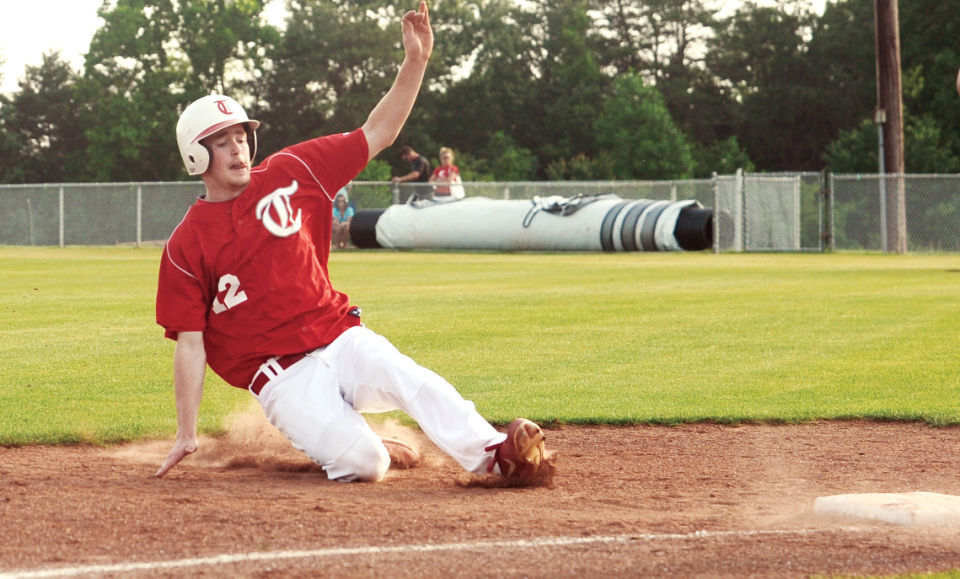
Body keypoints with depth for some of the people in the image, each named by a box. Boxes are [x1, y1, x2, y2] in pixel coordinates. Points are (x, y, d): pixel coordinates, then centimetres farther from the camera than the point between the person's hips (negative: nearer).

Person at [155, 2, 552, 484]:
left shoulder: (289, 173, 8)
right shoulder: (186, 247, -1)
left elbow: (377, 134, 10)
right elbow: (190, 344, -2)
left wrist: (415, 62, -1)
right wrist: (187, 435, -7)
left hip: (342, 340, 3)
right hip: (283, 377, -3)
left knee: (411, 380, -31)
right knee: (363, 464, -25)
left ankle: (497, 455, -43)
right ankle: (367, 446, 9)